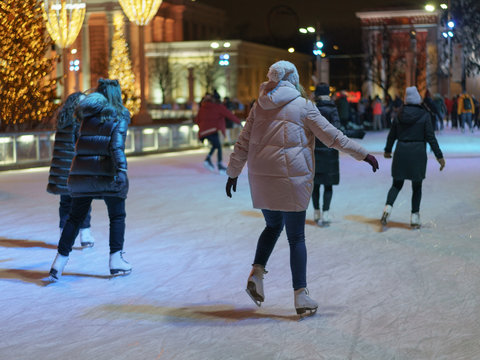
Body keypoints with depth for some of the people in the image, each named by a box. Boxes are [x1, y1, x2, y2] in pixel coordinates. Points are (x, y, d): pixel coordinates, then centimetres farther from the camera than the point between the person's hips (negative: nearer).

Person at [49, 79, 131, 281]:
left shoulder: (88, 114, 9)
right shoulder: (119, 117, -3)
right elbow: (117, 145, -16)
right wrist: (121, 170, -22)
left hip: (82, 172, 4)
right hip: (107, 172, -4)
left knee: (75, 217, 10)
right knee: (117, 217, 10)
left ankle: (60, 261, 5)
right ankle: (116, 261, 6)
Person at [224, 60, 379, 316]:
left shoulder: (259, 106, 8)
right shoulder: (303, 105, -4)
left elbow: (243, 143, 10)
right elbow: (331, 136, -3)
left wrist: (233, 172, 21)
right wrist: (362, 154, 4)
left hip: (261, 177, 4)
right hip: (291, 178, -4)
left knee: (273, 226, 23)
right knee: (296, 237, 3)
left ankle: (257, 272, 4)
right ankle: (300, 296, 4)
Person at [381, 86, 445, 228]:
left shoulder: (400, 115, 2)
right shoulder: (425, 115, -6)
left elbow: (392, 135, 9)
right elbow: (431, 137, -8)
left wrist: (387, 150, 25)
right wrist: (439, 156, -3)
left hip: (401, 152, 2)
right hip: (418, 153, -2)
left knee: (397, 183, 11)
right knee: (417, 186, 8)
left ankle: (388, 206, -12)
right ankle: (414, 217, 9)